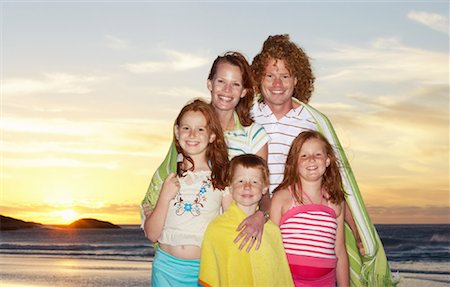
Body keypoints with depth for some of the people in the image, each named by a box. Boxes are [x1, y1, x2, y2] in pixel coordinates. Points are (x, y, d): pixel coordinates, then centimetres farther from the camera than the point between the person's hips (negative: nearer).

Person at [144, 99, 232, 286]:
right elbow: (152, 234, 1)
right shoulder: (167, 175, 3)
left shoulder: (222, 177, -1)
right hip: (167, 266, 1)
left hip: (206, 268, -1)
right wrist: (165, 198, -12)